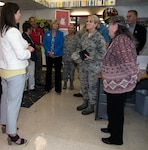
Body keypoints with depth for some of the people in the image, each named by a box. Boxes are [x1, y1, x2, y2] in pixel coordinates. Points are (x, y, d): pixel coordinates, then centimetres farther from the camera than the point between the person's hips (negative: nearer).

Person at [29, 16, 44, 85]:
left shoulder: (39, 30, 9)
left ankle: (38, 81, 24)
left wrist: (40, 45, -5)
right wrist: (35, 46, -13)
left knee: (39, 66, 11)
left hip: (38, 50, 5)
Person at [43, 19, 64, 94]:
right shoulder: (47, 33, 7)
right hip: (48, 55, 2)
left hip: (57, 55, -1)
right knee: (48, 71, 9)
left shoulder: (60, 34, 2)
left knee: (58, 72, 3)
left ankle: (58, 89, 13)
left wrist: (54, 52, -15)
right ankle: (47, 88, 21)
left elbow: (61, 44, -6)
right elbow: (44, 43, 1)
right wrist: (49, 52, -12)